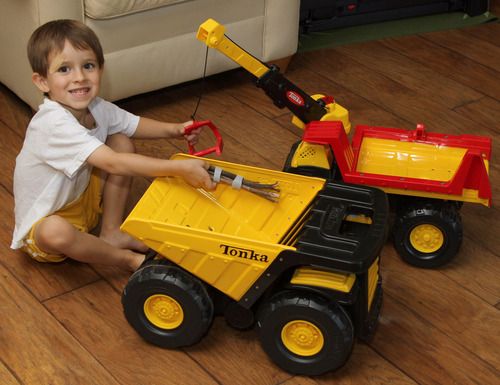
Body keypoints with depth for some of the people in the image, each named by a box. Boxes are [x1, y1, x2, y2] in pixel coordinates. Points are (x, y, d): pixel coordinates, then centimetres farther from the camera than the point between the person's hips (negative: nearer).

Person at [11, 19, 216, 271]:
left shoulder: (95, 108, -8)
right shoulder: (55, 124, -35)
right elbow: (113, 164, -40)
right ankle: (127, 258, -14)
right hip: (43, 221, -8)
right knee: (56, 232, -42)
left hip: (82, 200, 8)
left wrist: (176, 130, -10)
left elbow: (136, 125, 10)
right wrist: (180, 168, -43)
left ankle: (110, 234, -3)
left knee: (122, 143, -4)